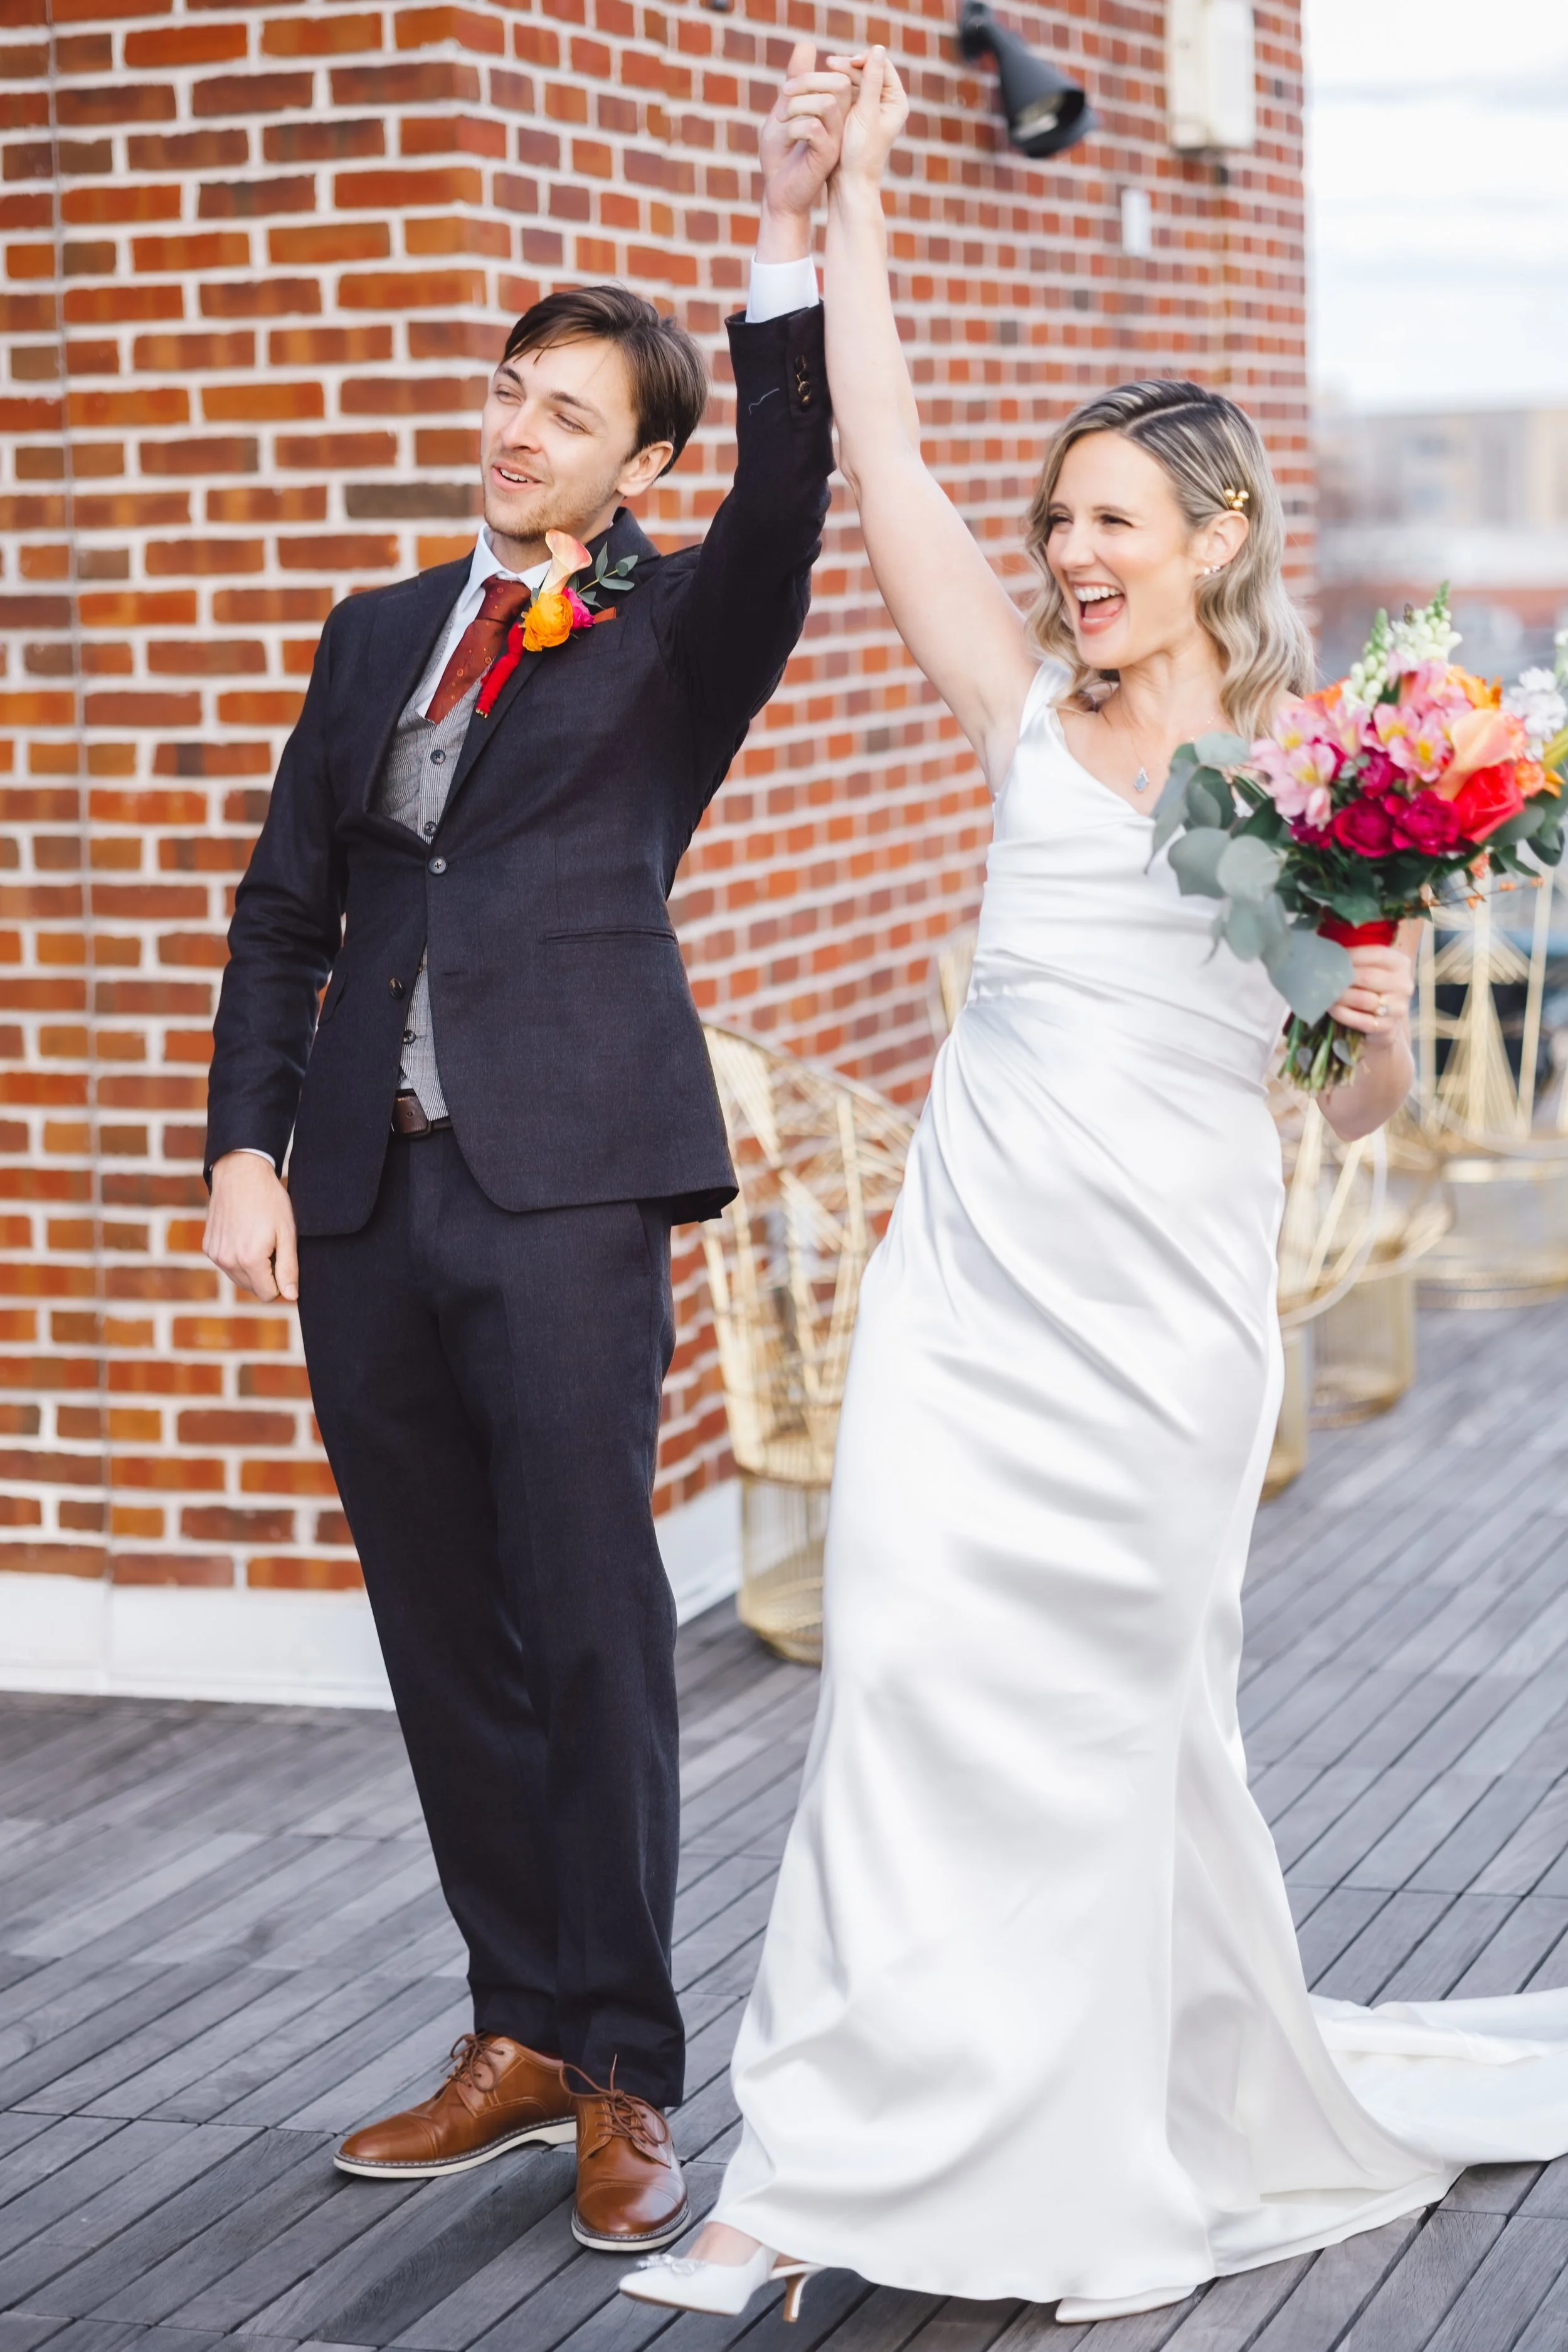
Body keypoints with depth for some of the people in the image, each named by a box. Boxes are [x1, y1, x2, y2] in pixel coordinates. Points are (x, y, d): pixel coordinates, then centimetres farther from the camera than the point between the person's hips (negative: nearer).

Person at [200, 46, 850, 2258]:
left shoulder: (676, 638, 4)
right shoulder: (383, 633, 18)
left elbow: (785, 504, -17)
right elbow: (287, 910, 17)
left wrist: (788, 244, -29)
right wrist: (247, 1144, 6)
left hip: (564, 1183, -5)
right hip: (365, 1195, 5)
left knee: (593, 1628, -5)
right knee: (444, 1639, 10)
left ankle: (623, 2078, 3)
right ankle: (520, 2031, 22)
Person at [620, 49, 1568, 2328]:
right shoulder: (1035, 717, 7)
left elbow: (1364, 1106, 4)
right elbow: (881, 461, 1)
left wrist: (1376, 1005, -16)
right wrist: (854, 196, 1)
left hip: (1166, 1304, -1)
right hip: (976, 1267, 2)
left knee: (1112, 1707, 4)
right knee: (911, 1662, -7)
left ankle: (1115, 2156, 19)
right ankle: (818, 2169, -3)